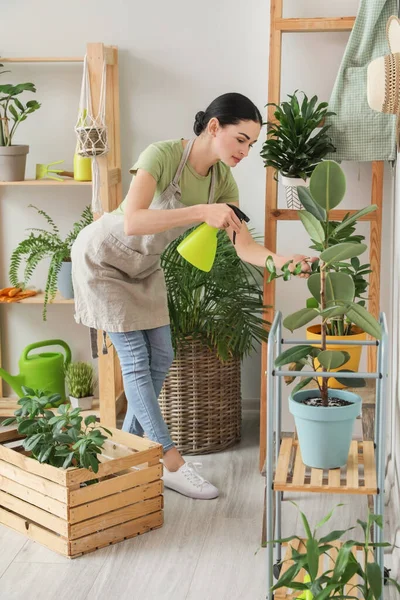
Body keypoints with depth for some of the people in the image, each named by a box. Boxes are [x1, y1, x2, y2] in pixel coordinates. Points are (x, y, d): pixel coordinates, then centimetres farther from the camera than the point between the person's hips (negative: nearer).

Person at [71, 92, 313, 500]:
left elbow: (243, 245, -16)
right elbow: (132, 222, -42)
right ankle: (171, 464, -6)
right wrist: (201, 212, -48)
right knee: (136, 359, -8)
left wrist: (279, 260, -36)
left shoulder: (223, 179, -10)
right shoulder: (162, 155, -30)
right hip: (103, 259, -7)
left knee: (160, 357, 4)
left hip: (143, 267, 7)